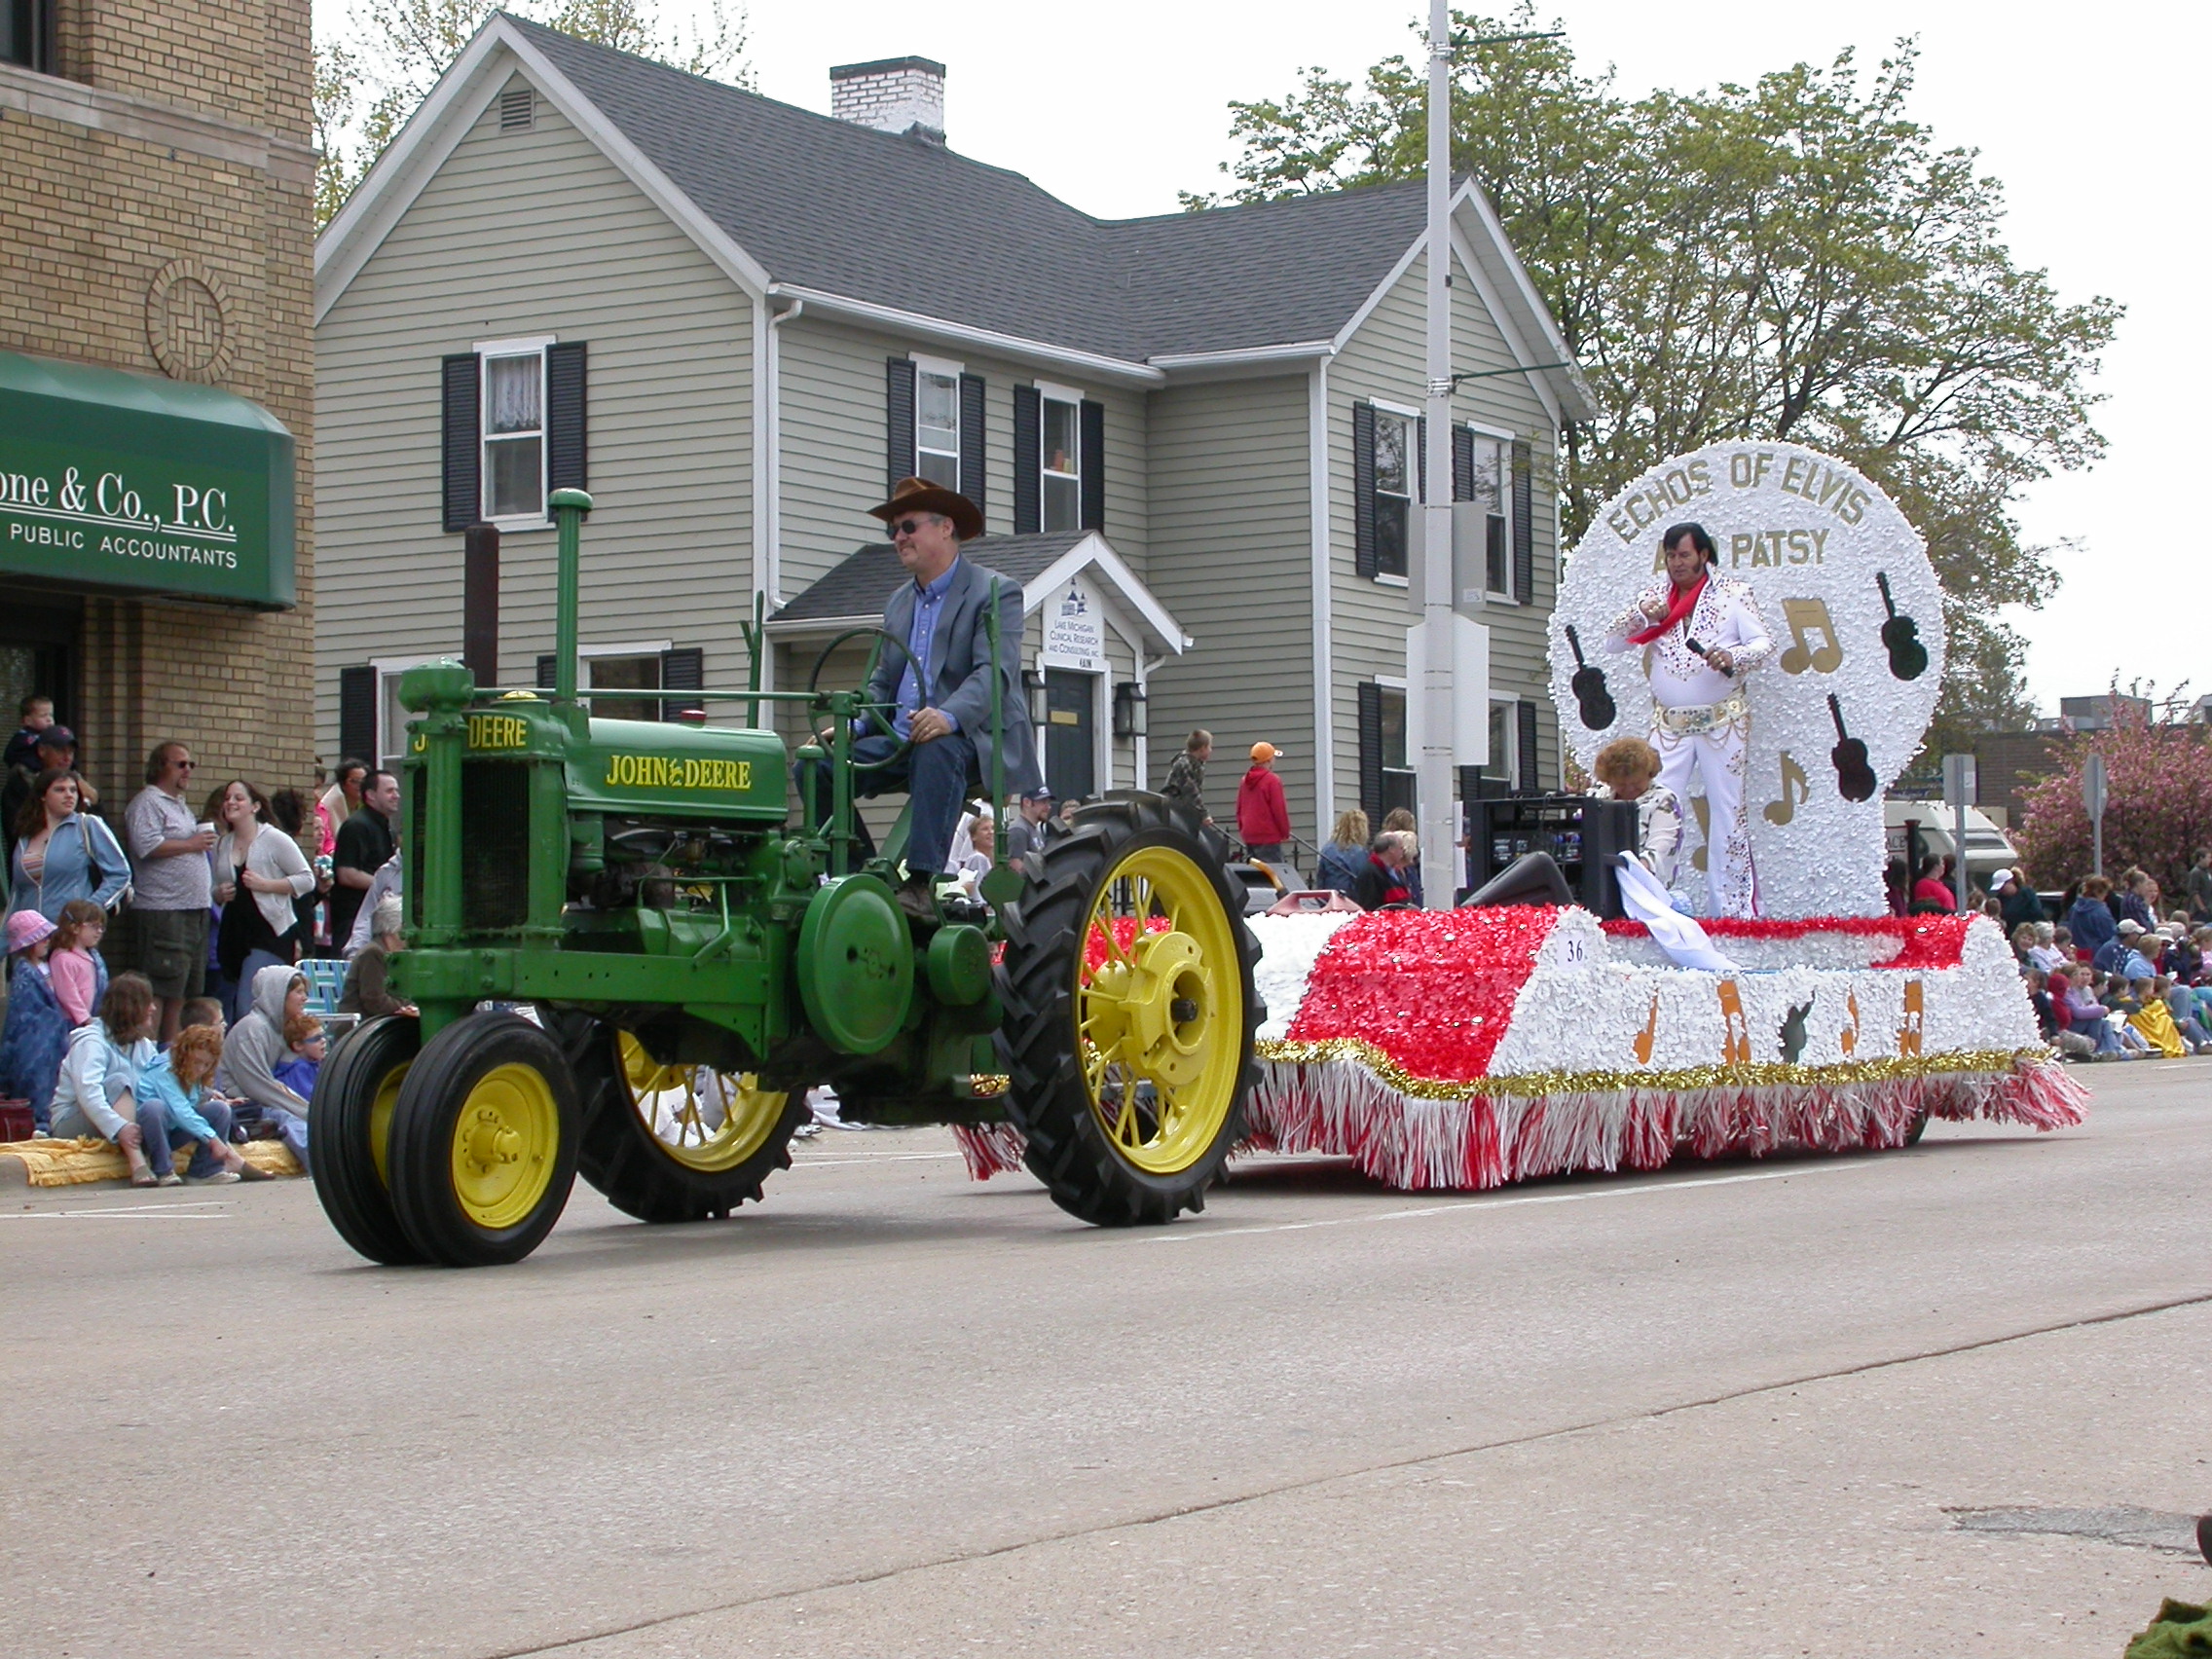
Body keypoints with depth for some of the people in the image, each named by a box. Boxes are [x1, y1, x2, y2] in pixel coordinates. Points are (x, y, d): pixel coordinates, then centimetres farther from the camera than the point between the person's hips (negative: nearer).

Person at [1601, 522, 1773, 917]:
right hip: (1669, 722, 3)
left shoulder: (1733, 593, 3)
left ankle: (1735, 907, 2)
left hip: (1723, 720, -3)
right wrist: (1641, 616, -12)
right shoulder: (1656, 597, 12)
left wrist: (1733, 657, -25)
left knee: (1728, 810, 0)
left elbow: (1764, 643, -4)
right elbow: (1612, 643, 8)